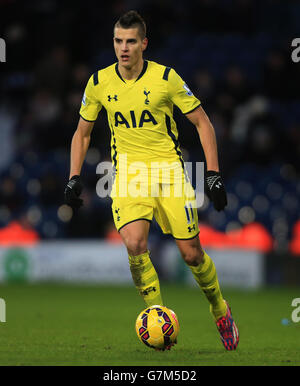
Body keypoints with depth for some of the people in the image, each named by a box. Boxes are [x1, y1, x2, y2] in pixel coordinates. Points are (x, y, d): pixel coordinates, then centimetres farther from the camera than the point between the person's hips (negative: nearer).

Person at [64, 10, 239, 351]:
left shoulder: (165, 78, -7)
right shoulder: (99, 83, 1)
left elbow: (202, 122, 0)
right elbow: (82, 133, 15)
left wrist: (213, 173, -7)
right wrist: (74, 177, 4)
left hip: (168, 169, -1)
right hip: (128, 173, 2)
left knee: (191, 253, -2)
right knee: (134, 243, -23)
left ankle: (220, 310, 25)